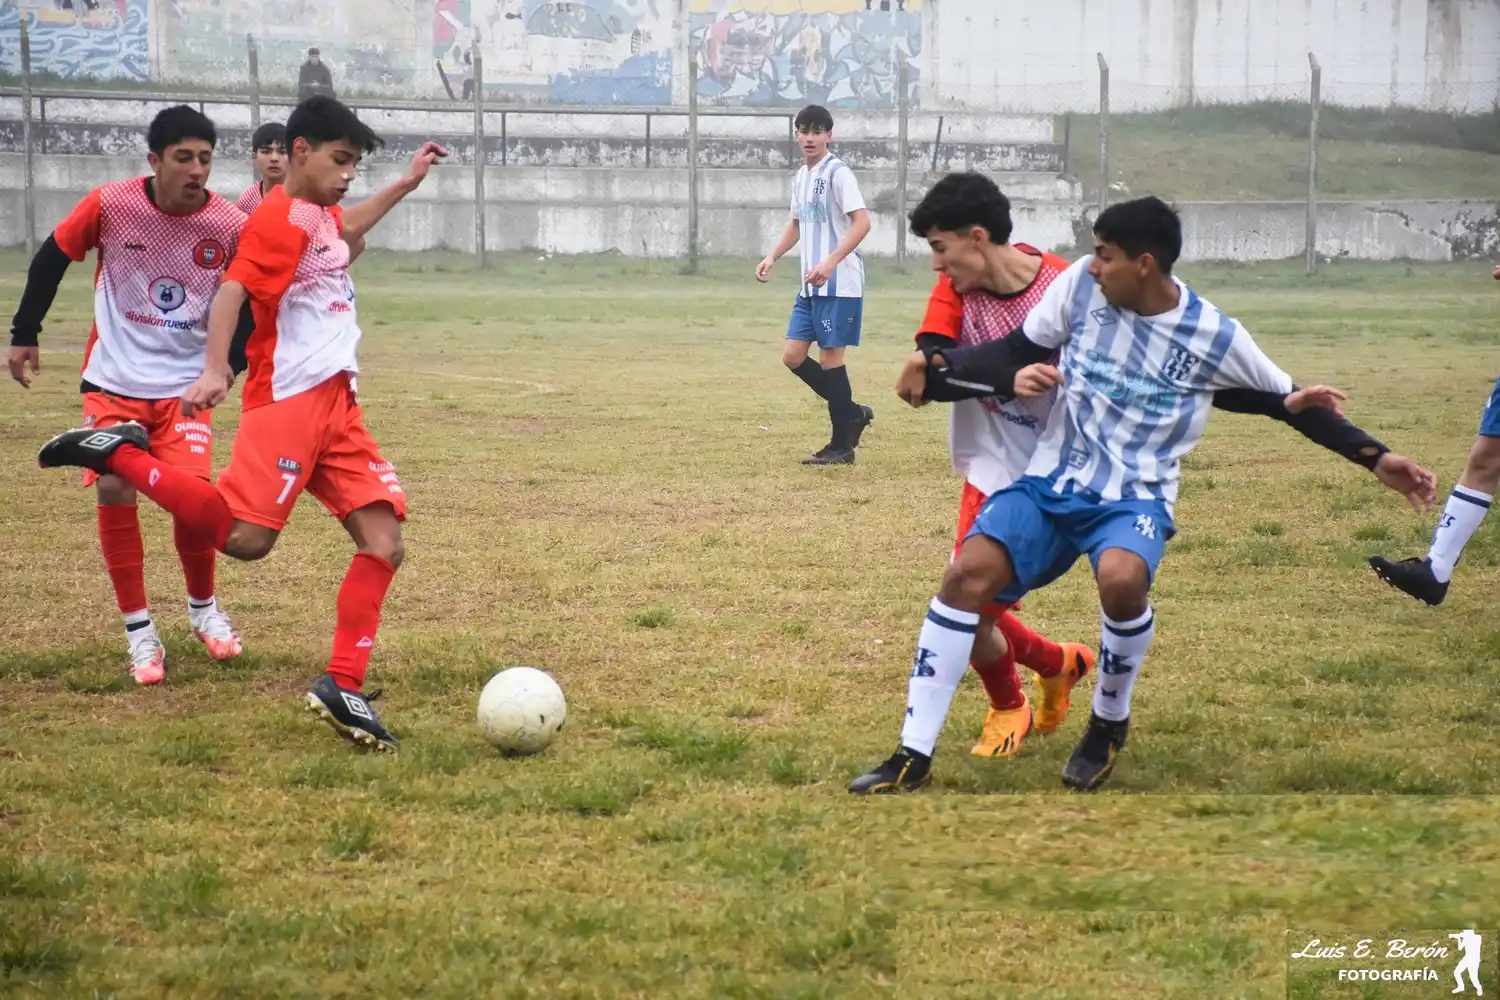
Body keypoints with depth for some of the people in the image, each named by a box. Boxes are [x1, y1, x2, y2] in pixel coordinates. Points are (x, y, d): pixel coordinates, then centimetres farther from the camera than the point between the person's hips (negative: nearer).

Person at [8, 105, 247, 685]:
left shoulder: (229, 226, -12)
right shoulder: (110, 205, -14)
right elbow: (52, 259, 1)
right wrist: (24, 333, 5)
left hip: (184, 383, 0)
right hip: (112, 378, 0)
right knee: (114, 488, -12)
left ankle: (203, 609, 16)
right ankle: (139, 629, 2)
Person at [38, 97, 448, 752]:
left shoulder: (322, 215, 20)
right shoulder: (282, 219, -10)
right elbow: (231, 290, -23)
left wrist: (406, 183, 47)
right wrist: (215, 370, -37)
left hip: (337, 404, 9)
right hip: (288, 399, -9)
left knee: (384, 542, -3)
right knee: (246, 538, -22)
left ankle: (342, 689, -1)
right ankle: (119, 454, -5)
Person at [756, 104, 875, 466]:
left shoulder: (837, 173, -11)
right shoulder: (801, 176, 15)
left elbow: (862, 222, -20)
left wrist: (830, 263, -29)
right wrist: (772, 258, 15)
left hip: (839, 284, -9)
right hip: (811, 286, 9)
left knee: (829, 354, -5)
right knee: (793, 355, 5)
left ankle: (842, 446, 3)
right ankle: (852, 413, 18)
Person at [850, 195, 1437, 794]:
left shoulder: (1214, 337, -7)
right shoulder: (1080, 283, -3)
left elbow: (1289, 400, 6)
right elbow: (1019, 351, 9)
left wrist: (1377, 460, 4)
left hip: (1135, 497, -3)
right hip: (1052, 481, 3)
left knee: (1121, 578, -35)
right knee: (969, 571, -21)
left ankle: (1109, 724, -5)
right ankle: (913, 758, -16)